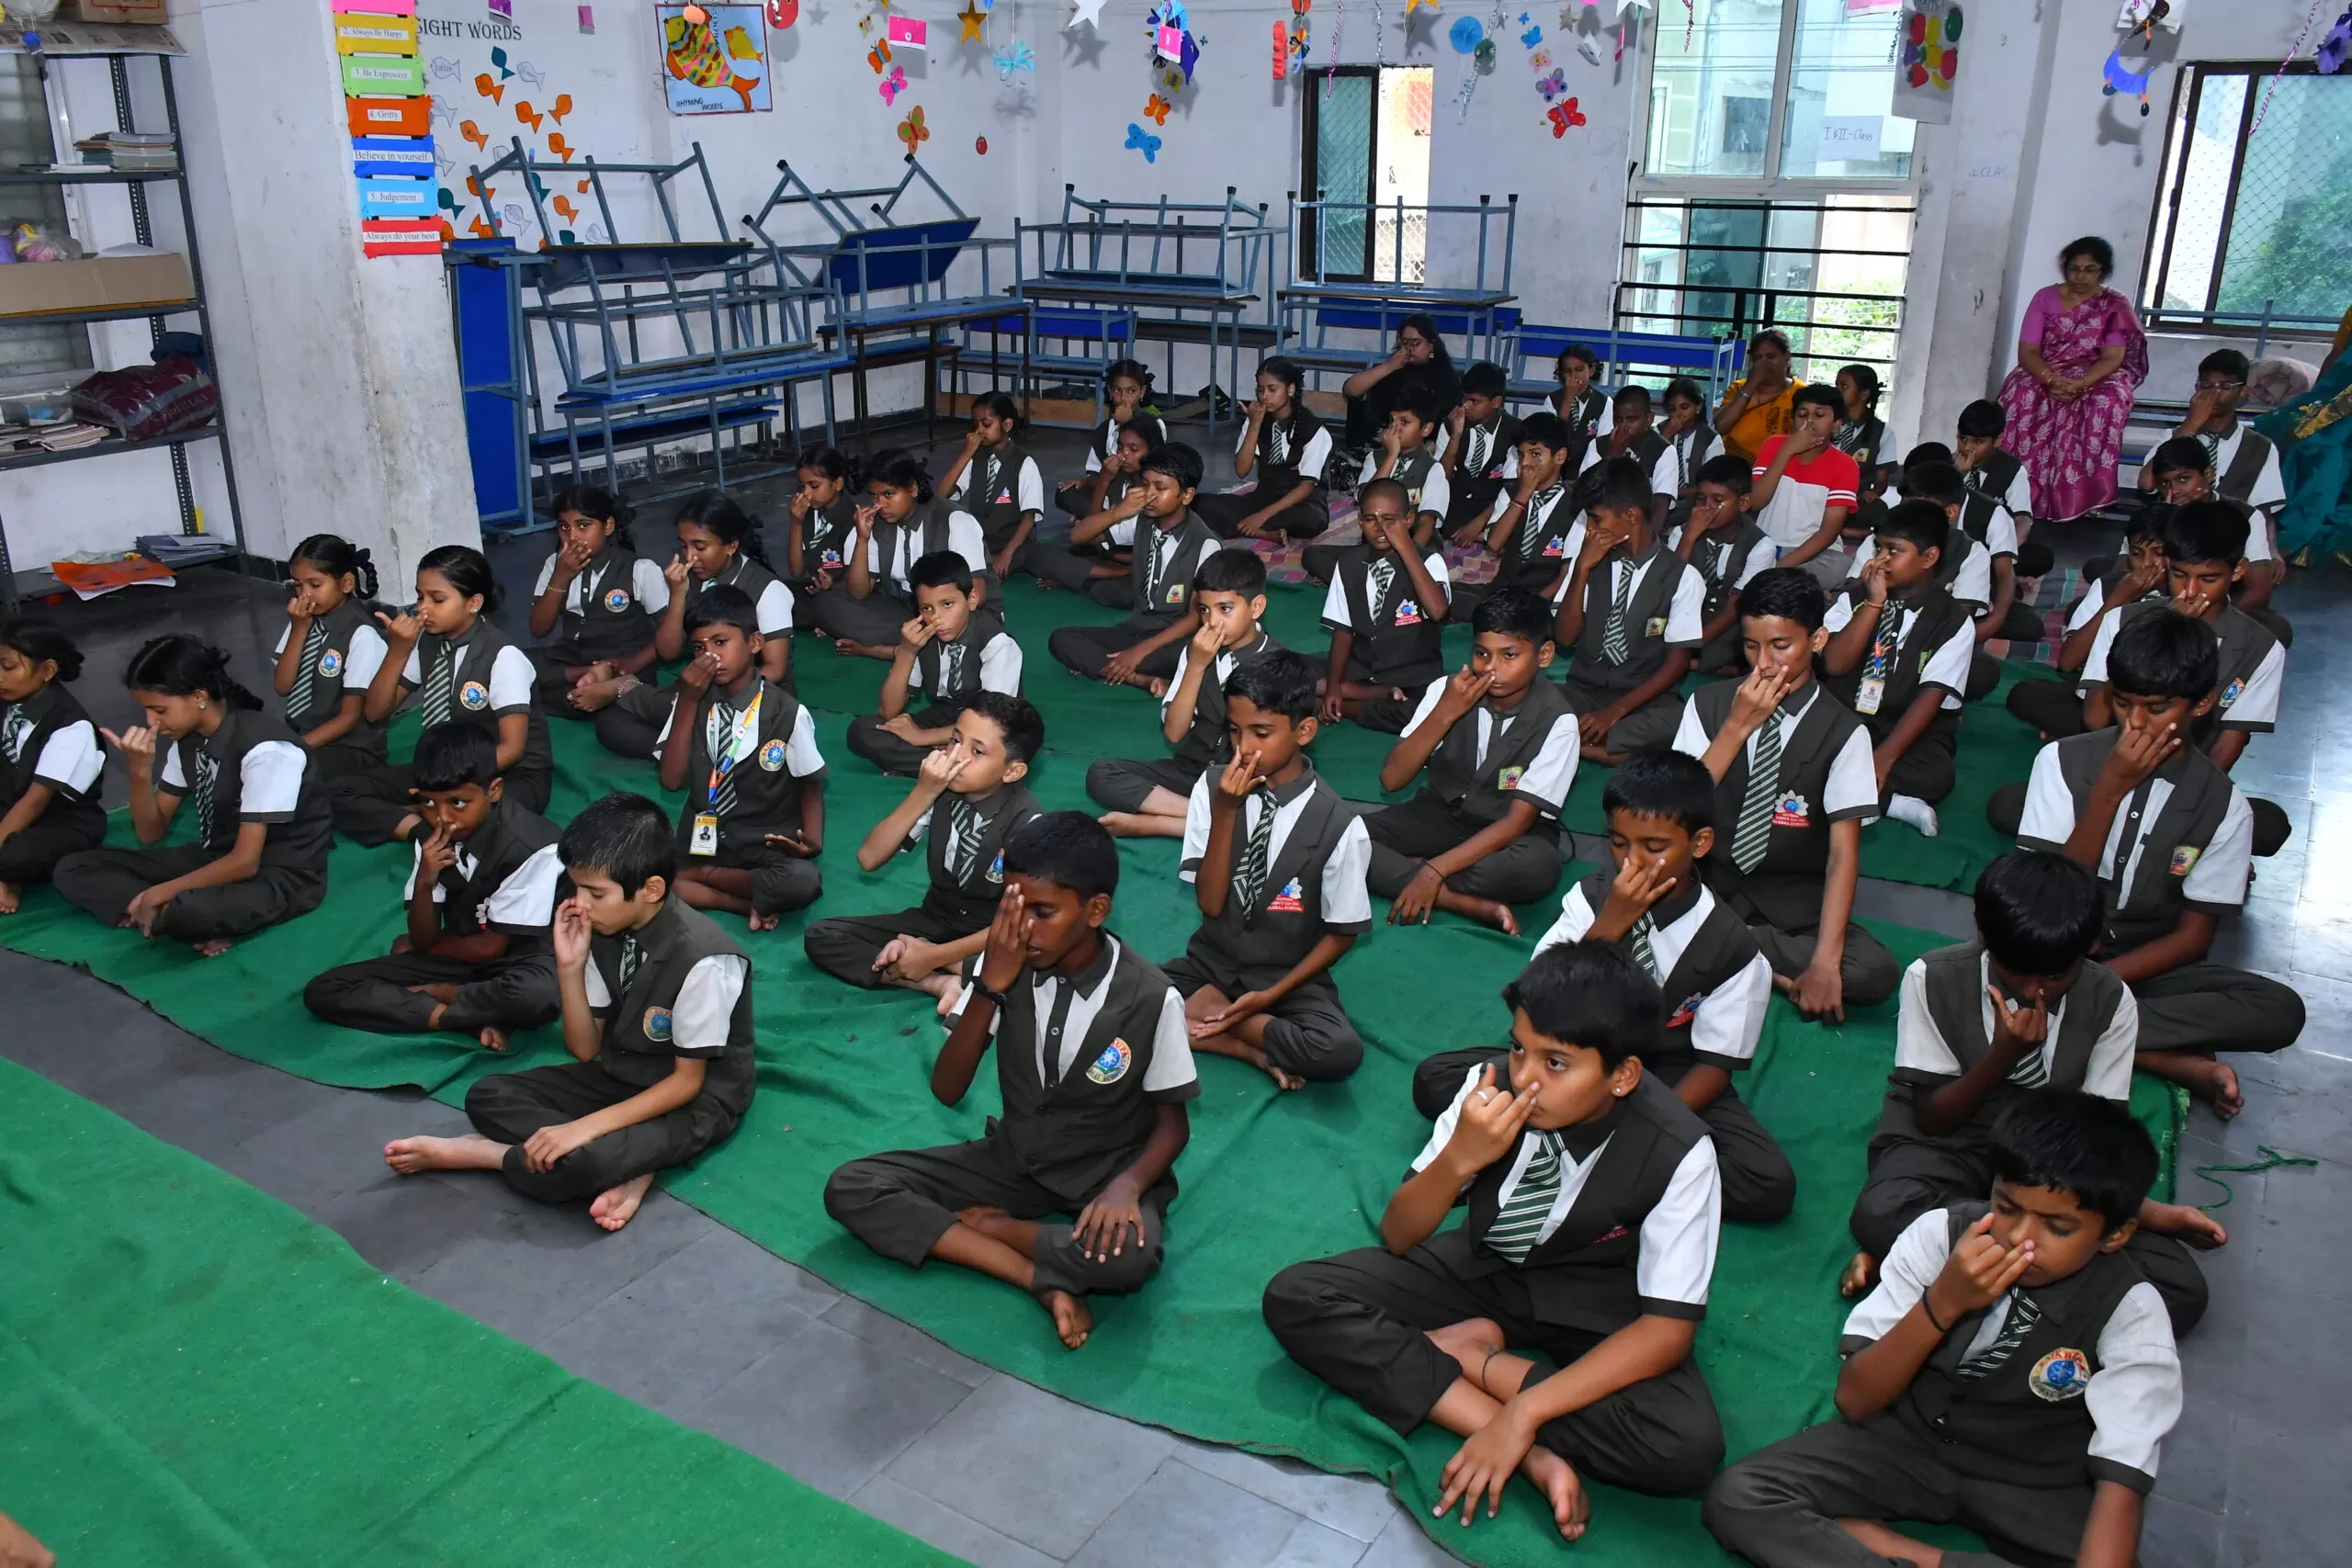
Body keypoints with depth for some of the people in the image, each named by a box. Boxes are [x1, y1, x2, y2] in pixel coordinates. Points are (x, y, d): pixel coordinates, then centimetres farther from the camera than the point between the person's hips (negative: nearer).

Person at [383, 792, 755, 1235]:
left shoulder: (702, 960, -28)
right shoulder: (603, 931, -8)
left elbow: (686, 1082, -20)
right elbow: (585, 1050, -1)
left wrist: (587, 1126, -27)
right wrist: (570, 968, -17)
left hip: (696, 1101, -8)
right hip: (621, 1076, 8)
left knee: (579, 1161, -33)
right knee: (488, 1097, -8)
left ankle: (469, 1153, -5)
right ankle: (621, 1169, -17)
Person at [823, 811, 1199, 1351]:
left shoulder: (1150, 997, -20)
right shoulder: (1005, 963, -13)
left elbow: (1173, 1122, -8)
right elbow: (947, 1091, -13)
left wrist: (1126, 1186, -28)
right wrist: (989, 987, -26)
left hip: (1104, 1174, -4)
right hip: (1014, 1156, 4)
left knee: (1127, 1254, -38)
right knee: (851, 1189, -14)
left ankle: (983, 1224, -10)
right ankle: (1042, 1280, -21)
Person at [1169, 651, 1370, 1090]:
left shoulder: (1338, 824, -16)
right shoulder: (1212, 789, -9)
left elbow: (1342, 933, -5)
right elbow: (1210, 903, -10)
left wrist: (1270, 996, -13)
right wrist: (1226, 811, -22)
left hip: (1289, 981, -2)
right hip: (1213, 963, 2)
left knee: (1340, 1050, -32)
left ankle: (1206, 1011, -10)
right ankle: (1256, 1050, -11)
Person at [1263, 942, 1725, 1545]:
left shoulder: (1678, 1151, -25)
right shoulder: (1492, 1081, -21)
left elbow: (1667, 1328, -23)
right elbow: (1397, 1238, -12)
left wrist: (1524, 1413, -32)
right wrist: (1458, 1160, -34)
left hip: (1597, 1307, -2)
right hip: (1483, 1270, 3)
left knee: (1688, 1445, -32)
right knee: (1294, 1297, -18)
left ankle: (1468, 1350, -11)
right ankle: (1533, 1453, -24)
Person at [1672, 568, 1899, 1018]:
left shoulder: (1842, 731, -5)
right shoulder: (1708, 704, 1)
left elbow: (1844, 851, -11)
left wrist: (1825, 962, -22)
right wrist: (1737, 726, -15)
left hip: (1793, 905, 0)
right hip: (1708, 885, 0)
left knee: (1875, 972, -28)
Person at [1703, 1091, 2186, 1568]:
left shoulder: (2130, 1314, -17)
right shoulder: (1941, 1233, -16)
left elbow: (2120, 1483, -25)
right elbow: (1854, 1401, -15)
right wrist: (1942, 1303, -29)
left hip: (2032, 1489, 0)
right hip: (1908, 1439, 0)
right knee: (1737, 1496, -20)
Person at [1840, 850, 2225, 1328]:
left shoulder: (2111, 1001, -7)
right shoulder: (1932, 979, -14)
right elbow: (1931, 1118, -9)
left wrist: (2139, 1208, -23)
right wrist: (2003, 1056, -26)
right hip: (1944, 1148, -3)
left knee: (2182, 1291, -20)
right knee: (1880, 1216, -39)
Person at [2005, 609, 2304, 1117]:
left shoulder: (2223, 805, -3)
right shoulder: (2063, 761, -7)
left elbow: (2193, 937, -3)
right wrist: (2111, 789, -21)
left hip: (2147, 965, 1)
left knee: (2281, 1011, -25)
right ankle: (2175, 1061, -24)